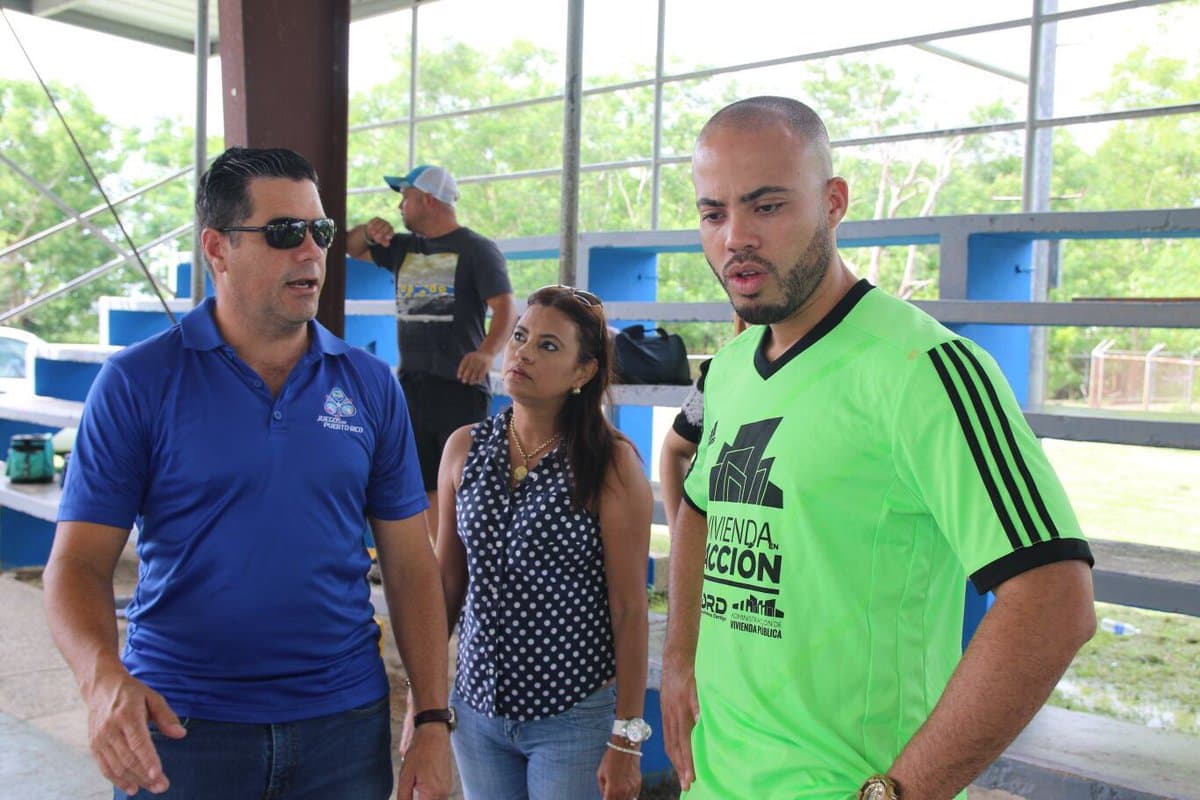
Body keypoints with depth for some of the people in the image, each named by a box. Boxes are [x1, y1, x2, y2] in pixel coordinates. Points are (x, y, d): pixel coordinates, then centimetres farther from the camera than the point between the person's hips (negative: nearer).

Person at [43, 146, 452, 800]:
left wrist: (433, 722, -2)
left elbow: (409, 562, 2)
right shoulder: (136, 382, -6)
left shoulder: (371, 386, 1)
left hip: (344, 721, 2)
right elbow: (79, 561, -7)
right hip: (180, 725, -2)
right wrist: (103, 677, -26)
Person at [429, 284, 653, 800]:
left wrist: (627, 738, -11)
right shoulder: (464, 448, 1)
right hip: (476, 707, 4)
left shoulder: (610, 463, -12)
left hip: (575, 716, -4)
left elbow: (629, 606, -11)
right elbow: (447, 584, 8)